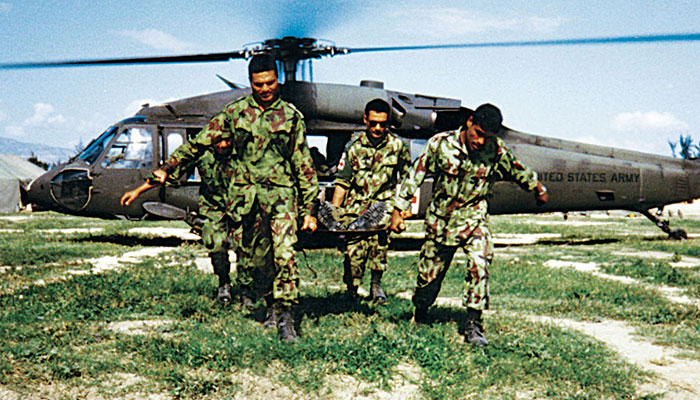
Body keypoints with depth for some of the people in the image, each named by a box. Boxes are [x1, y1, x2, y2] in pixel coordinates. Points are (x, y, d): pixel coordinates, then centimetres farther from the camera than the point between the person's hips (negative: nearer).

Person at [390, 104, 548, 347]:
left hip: (473, 219, 0)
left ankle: (473, 324, -13)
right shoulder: (440, 144, -13)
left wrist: (538, 190, 26)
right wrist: (399, 210, -7)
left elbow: (519, 172, 9)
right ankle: (420, 314, 38)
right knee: (429, 273, 9)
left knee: (479, 265, -23)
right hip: (440, 219, 0)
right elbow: (416, 174, -7)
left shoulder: (497, 152, -10)